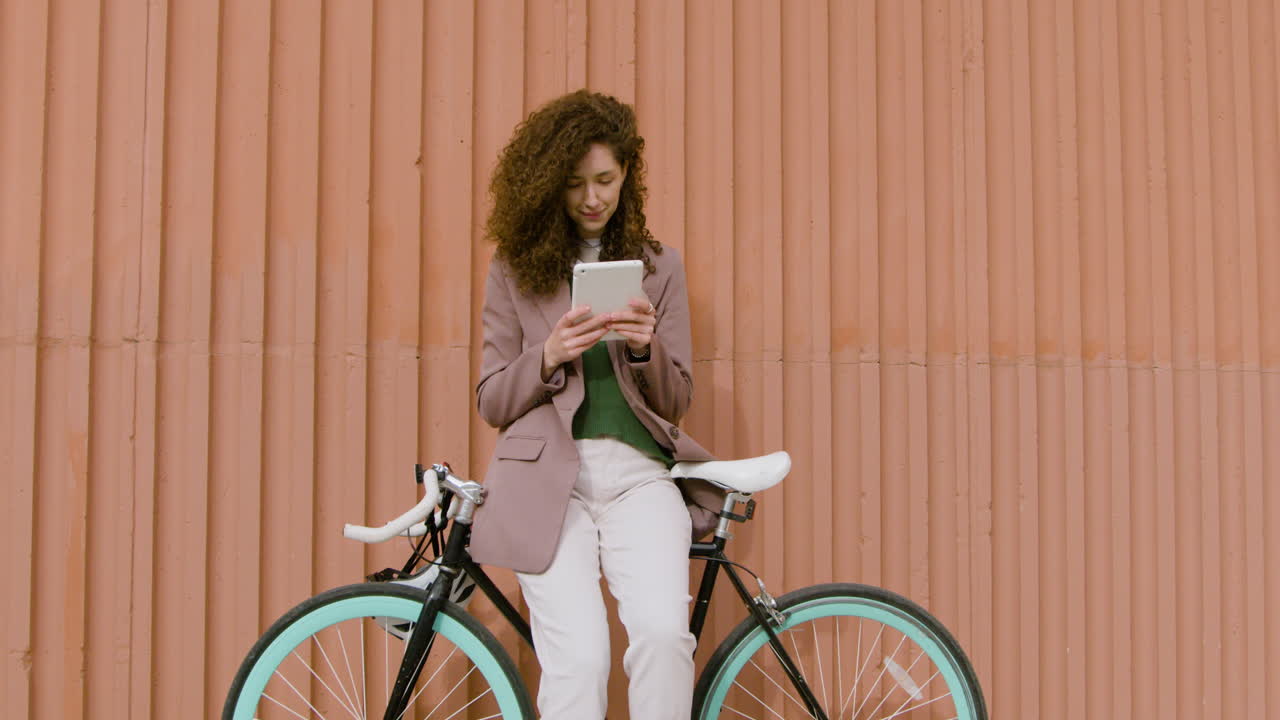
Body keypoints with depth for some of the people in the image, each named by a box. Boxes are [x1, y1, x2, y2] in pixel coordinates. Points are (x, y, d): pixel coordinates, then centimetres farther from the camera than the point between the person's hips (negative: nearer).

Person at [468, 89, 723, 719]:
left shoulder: (658, 266, 13)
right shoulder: (515, 269, 9)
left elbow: (676, 402, 12)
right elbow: (492, 402, 8)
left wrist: (645, 348, -9)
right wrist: (549, 356, -11)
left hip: (638, 473, 1)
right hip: (548, 477, -1)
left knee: (664, 632, -25)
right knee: (579, 658, -19)